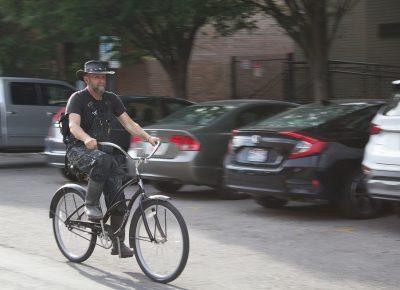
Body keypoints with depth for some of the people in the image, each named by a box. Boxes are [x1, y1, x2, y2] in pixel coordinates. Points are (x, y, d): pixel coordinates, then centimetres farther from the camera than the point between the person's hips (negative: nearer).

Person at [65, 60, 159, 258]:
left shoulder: (111, 99, 7)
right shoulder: (78, 98, -10)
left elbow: (128, 123, 2)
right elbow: (74, 125, -26)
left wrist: (148, 137, -15)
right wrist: (87, 139, -47)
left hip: (103, 149, 5)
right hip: (79, 150, -5)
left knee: (117, 197, -6)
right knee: (102, 160, -39)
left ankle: (118, 243, 2)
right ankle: (91, 204, -21)